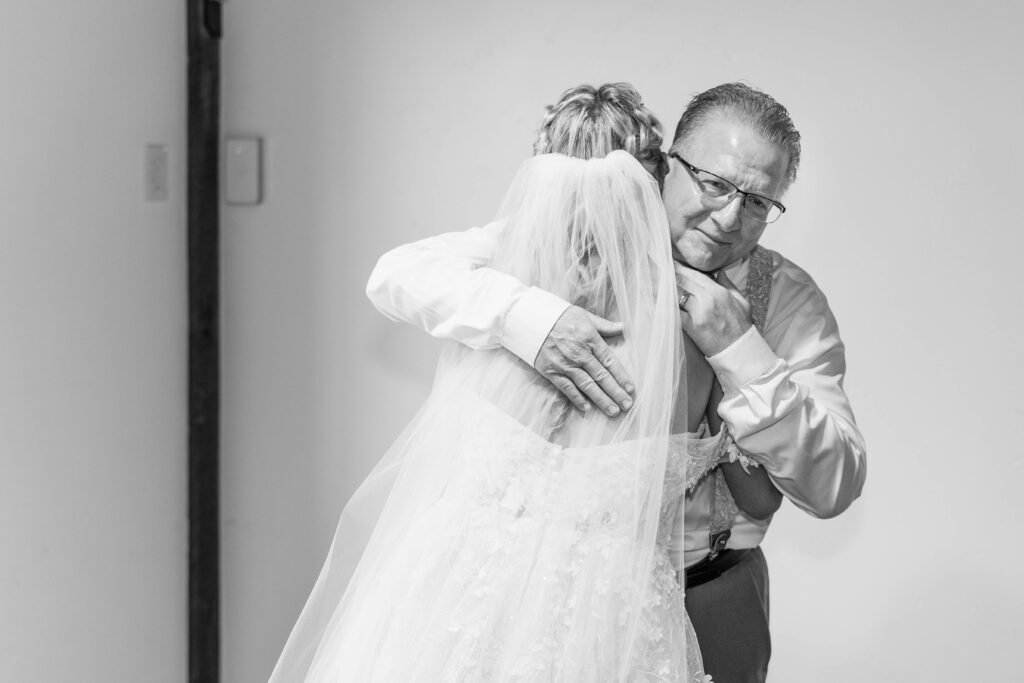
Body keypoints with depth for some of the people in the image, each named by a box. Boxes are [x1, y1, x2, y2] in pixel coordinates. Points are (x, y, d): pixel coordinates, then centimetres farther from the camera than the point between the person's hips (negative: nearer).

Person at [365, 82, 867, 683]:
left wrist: (738, 351, -23)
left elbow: (835, 488, -12)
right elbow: (400, 272, -16)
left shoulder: (791, 303, -6)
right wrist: (529, 315, -33)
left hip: (705, 603, 1)